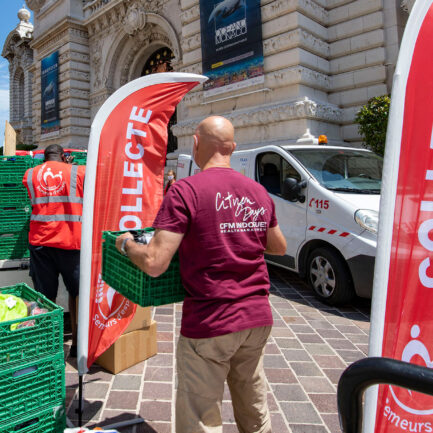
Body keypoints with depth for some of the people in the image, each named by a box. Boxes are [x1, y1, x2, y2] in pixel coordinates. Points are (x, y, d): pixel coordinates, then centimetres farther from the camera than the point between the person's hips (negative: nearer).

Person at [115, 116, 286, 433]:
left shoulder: (186, 191, -15)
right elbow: (279, 247, 17)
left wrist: (126, 244, 1)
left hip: (210, 324, -6)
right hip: (258, 318, 7)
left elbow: (155, 264, -19)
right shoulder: (259, 192, 5)